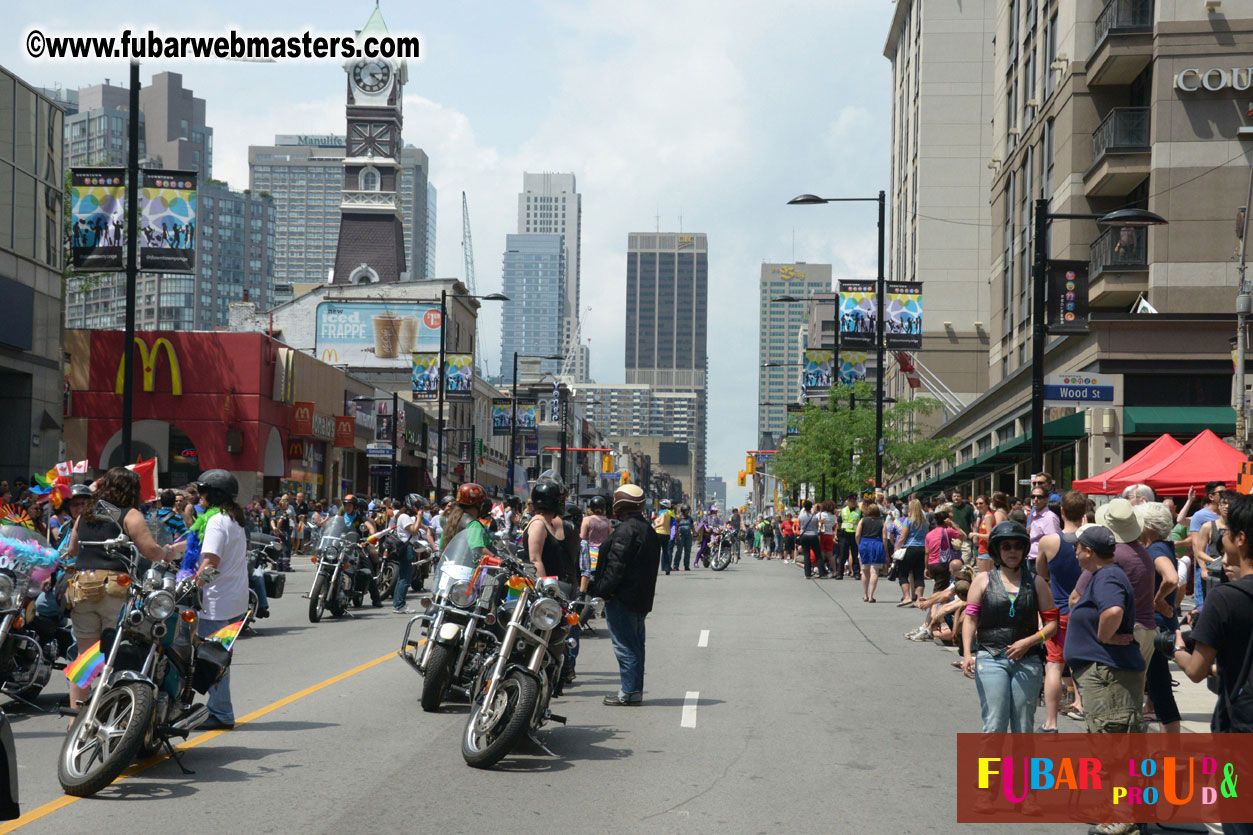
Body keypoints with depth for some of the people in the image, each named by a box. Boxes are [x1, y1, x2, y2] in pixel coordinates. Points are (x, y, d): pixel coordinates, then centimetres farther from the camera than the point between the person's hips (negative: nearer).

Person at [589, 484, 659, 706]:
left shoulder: (626, 530, -17)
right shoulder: (648, 530, 14)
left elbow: (616, 565, -22)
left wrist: (603, 590, -16)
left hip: (622, 597, -10)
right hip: (641, 597, 10)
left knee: (625, 644, -6)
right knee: (634, 644, 14)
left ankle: (629, 692, -5)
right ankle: (635, 689, 19)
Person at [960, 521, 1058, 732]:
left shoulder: (1036, 583, 10)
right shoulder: (983, 581, 7)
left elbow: (1052, 622, 7)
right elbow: (971, 620, 3)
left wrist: (1029, 642, -9)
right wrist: (967, 654, -11)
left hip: (1028, 661, 2)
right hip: (991, 659, -2)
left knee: (1023, 727, 3)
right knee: (995, 725, -9)